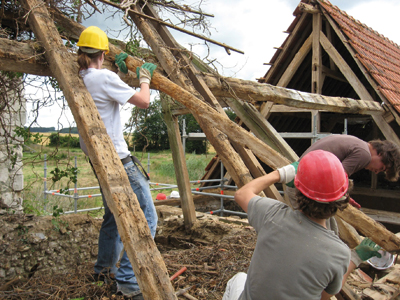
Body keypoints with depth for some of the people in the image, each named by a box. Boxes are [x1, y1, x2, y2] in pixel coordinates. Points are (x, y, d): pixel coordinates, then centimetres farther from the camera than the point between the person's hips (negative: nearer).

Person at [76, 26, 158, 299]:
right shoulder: (104, 77, -15)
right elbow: (143, 101, -14)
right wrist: (145, 77, 3)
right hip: (117, 160, -9)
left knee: (114, 215, 24)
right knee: (146, 217, -5)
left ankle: (104, 269, 37)